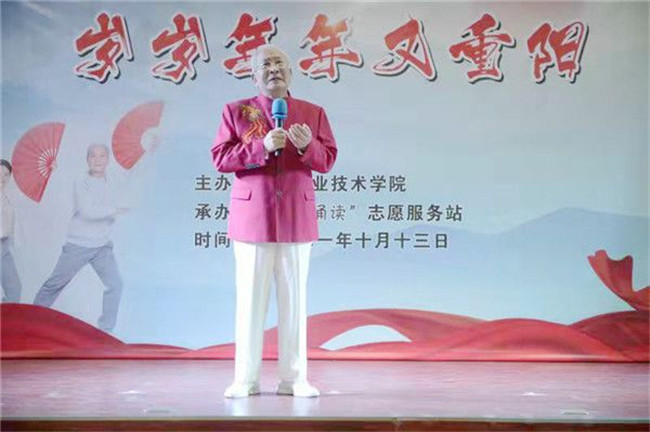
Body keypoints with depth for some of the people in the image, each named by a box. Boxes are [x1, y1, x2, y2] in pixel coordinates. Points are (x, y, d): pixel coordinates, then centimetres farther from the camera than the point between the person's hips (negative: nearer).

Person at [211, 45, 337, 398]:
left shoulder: (313, 113, 11)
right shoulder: (235, 111, 7)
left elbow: (328, 160, 6)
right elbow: (219, 158, -2)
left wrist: (307, 146, -16)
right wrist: (261, 146, -15)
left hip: (296, 219, 1)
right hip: (252, 217, -1)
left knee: (294, 299, 4)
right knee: (250, 299, 1)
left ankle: (294, 378, 12)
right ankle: (246, 379, 11)